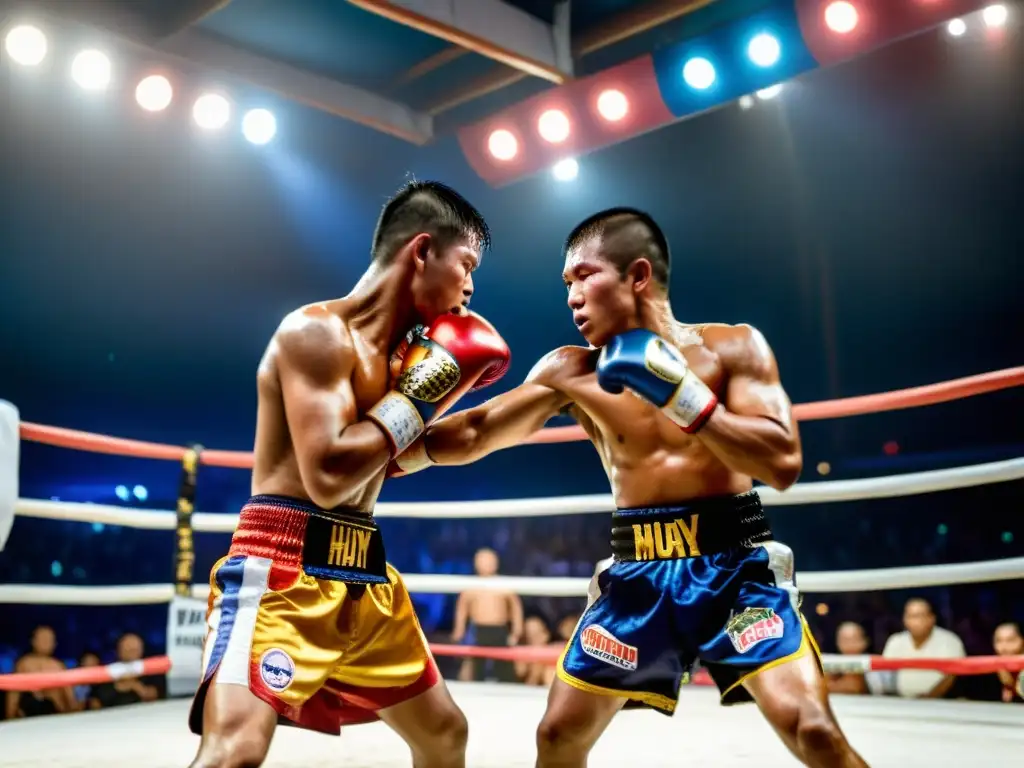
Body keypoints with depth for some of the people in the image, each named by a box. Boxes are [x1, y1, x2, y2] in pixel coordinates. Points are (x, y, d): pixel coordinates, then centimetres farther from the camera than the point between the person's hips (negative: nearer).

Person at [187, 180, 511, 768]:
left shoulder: (405, 347, 13)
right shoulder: (317, 332, -13)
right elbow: (327, 476, -23)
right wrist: (418, 397, -13)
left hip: (366, 579, 9)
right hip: (281, 569, -9)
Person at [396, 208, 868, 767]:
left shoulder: (732, 347, -3)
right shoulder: (572, 371, 3)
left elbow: (783, 462, -13)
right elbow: (476, 432, 1)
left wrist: (682, 395, -21)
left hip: (732, 562, -3)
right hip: (637, 572, 3)